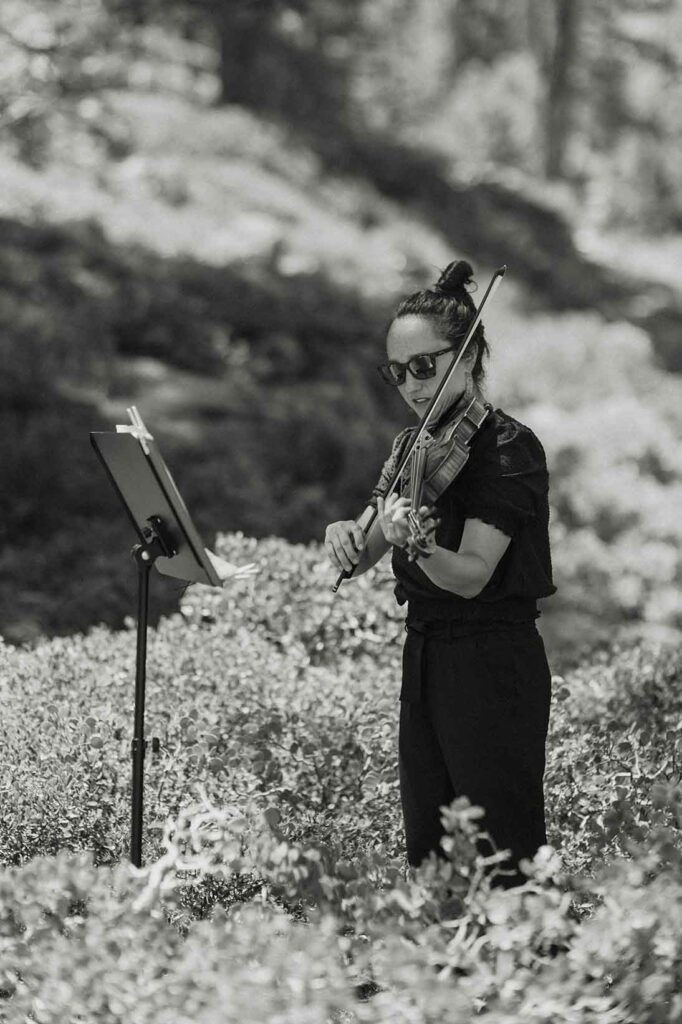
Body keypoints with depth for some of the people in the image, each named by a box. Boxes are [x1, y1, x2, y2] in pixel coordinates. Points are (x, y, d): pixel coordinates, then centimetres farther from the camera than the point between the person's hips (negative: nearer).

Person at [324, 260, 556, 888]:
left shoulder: (509, 447, -11)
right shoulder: (415, 447, 12)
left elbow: (471, 575, -21)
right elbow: (358, 559, 9)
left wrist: (416, 546, -40)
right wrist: (345, 536, -14)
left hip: (492, 664, -8)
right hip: (424, 658, 8)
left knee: (502, 861, -8)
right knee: (428, 855, 9)